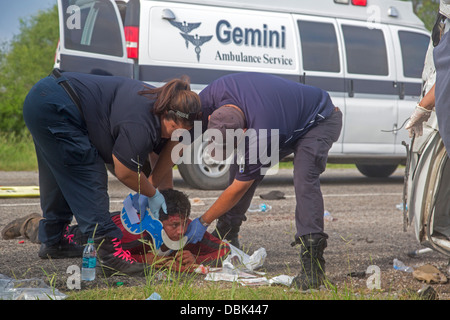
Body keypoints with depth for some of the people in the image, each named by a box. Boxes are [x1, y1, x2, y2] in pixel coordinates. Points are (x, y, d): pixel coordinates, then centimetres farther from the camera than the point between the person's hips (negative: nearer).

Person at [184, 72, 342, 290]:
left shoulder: (260, 135, -41)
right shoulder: (217, 92, -27)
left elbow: (238, 189, -26)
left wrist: (203, 222, -15)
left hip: (320, 122, -8)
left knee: (304, 179, -30)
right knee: (240, 168, 0)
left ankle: (313, 264, -33)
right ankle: (227, 236, 18)